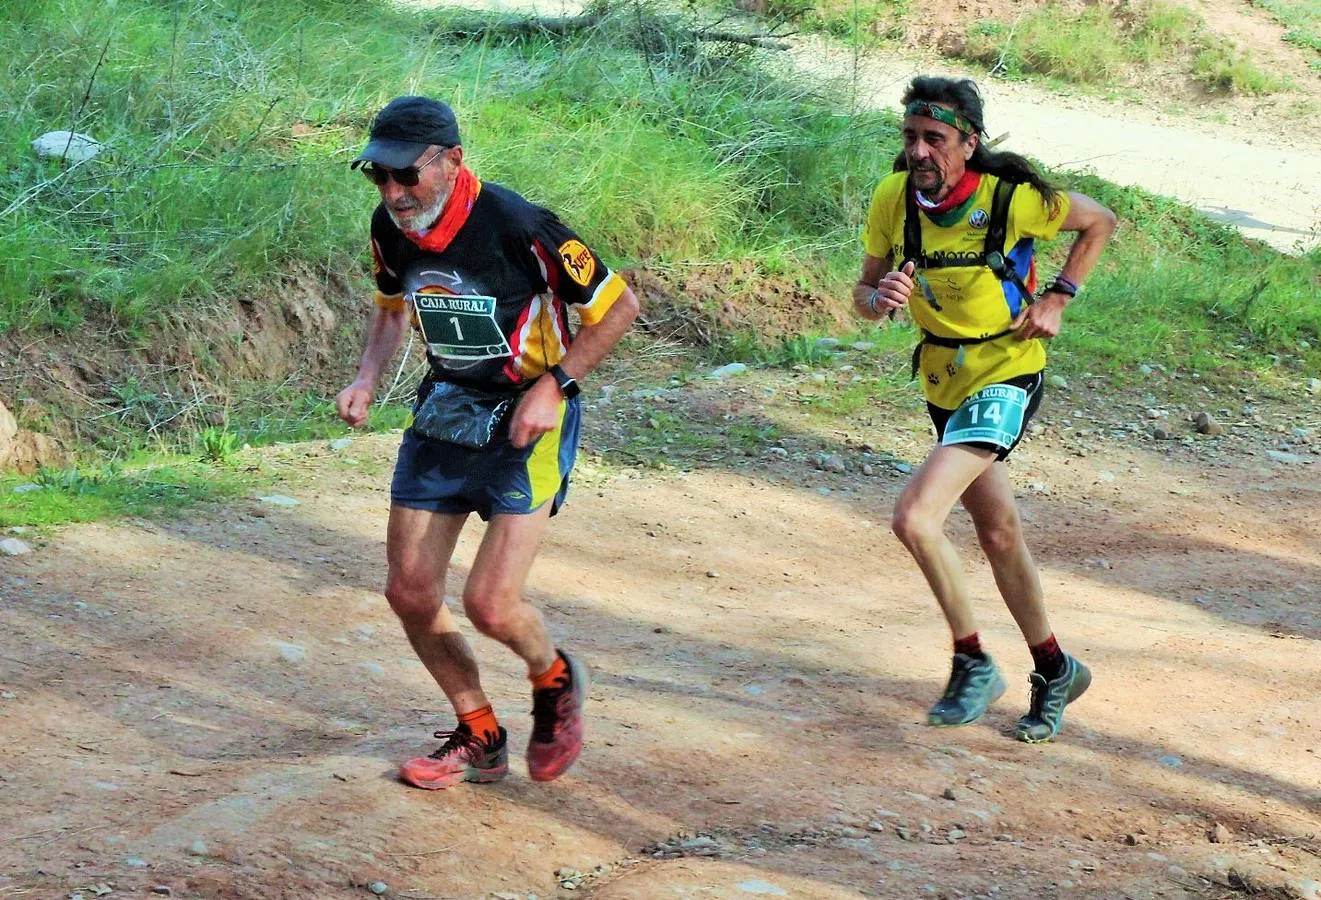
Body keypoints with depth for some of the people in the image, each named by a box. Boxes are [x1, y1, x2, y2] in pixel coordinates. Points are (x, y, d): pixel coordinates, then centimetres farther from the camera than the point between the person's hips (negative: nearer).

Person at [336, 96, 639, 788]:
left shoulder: (517, 227, -25)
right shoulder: (391, 227, -6)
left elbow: (618, 305, -14)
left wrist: (554, 386, -20)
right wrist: (366, 379, 0)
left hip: (527, 420, -6)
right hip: (444, 411, 6)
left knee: (490, 605, -16)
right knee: (409, 592, 5)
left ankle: (555, 679, 19)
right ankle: (479, 739, 25)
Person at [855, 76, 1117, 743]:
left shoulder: (1013, 199, -21)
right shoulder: (893, 199, -9)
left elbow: (1099, 222, -3)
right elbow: (864, 293, 1)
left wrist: (1057, 298, -10)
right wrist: (881, 299, -22)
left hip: (1005, 374, -6)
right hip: (945, 381, 6)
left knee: (914, 517, -21)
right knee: (998, 532, 18)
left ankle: (973, 663, -4)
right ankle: (1054, 669, 37)